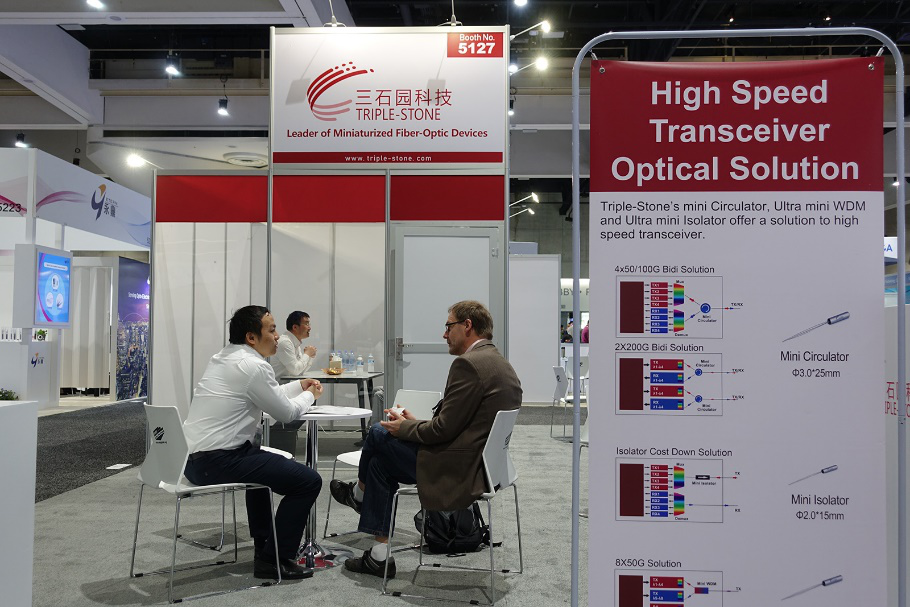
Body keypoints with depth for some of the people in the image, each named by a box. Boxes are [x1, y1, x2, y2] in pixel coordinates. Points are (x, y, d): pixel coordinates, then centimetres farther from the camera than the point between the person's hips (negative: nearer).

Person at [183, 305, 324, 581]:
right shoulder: (253, 366, -15)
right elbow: (286, 412, -5)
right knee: (308, 481, -8)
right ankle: (274, 560, 3)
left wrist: (299, 386, 24)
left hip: (192, 458, 11)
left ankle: (263, 545, 40)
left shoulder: (223, 357, 14)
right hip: (217, 462, -10)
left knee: (262, 459, 36)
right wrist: (310, 395, 12)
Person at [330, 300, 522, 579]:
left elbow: (444, 429, -20)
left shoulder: (468, 364, -19)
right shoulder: (502, 365, 12)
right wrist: (415, 424, 12)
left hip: (458, 471, -10)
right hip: (482, 465, 10)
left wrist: (405, 428, -3)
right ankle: (379, 555, 21)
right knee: (380, 461, 15)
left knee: (380, 433, 2)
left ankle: (361, 491, 32)